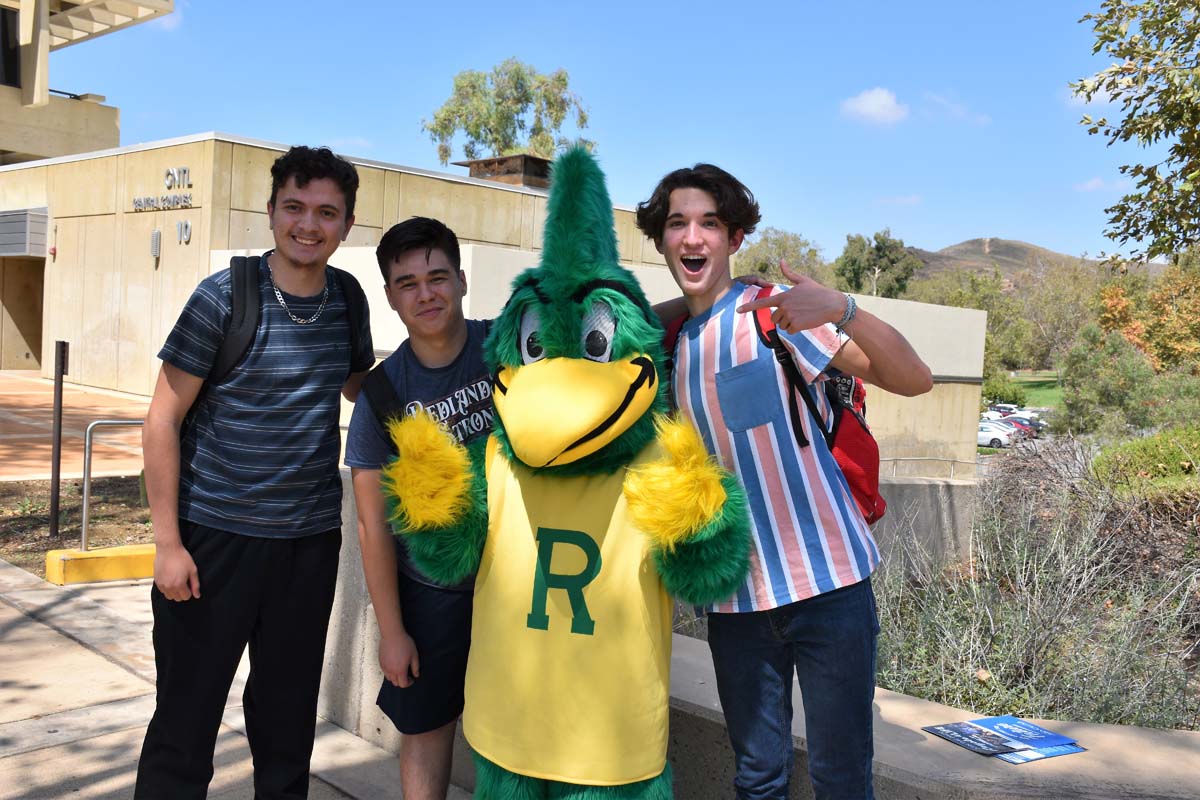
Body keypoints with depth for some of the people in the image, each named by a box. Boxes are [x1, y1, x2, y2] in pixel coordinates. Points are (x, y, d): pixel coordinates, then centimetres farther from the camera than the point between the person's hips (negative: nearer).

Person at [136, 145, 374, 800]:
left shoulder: (348, 299, 3)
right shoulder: (225, 296, -9)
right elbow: (163, 420, -7)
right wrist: (167, 542, -11)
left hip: (310, 537, 4)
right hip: (215, 536, -4)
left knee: (288, 714, 15)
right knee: (186, 716, 5)